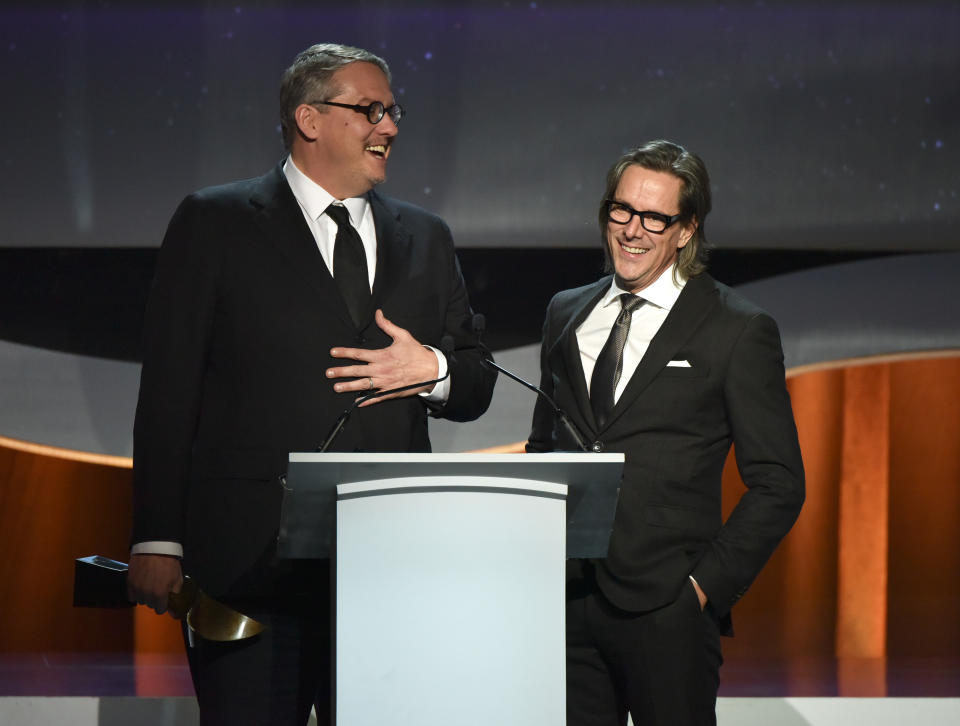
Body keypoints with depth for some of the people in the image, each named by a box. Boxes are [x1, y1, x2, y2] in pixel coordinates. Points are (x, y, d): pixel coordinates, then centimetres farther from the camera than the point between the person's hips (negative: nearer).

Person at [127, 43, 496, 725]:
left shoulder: (426, 238, 17)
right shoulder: (214, 223, 4)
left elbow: (477, 389, 20)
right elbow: (169, 392, 0)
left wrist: (432, 370, -5)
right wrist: (158, 540, -7)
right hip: (251, 560, -4)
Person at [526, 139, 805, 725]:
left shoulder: (739, 331, -1)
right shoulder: (566, 314, 14)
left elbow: (778, 485, -2)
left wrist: (708, 584, -9)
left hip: (665, 611, -4)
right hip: (561, 601, 4)